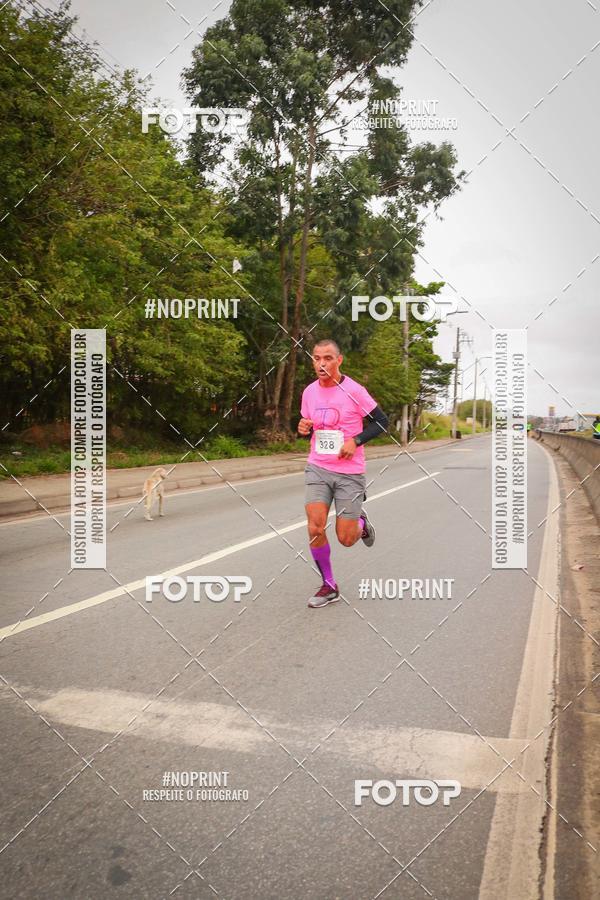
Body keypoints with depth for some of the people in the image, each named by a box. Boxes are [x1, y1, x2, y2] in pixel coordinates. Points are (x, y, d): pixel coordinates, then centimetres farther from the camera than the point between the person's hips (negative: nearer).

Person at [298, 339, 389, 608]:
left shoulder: (354, 391, -11)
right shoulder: (309, 392, 3)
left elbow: (382, 421, -3)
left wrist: (355, 440, -17)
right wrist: (303, 429, -6)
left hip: (350, 473, -3)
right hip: (317, 468, 3)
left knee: (345, 539, 0)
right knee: (315, 529, -11)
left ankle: (361, 523, 37)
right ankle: (328, 586, 8)